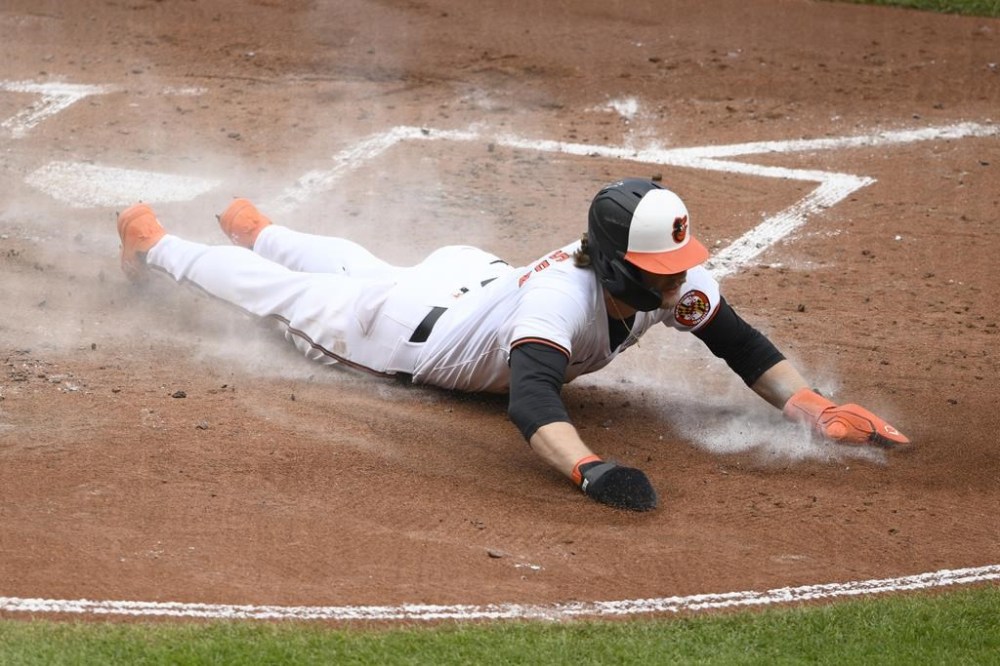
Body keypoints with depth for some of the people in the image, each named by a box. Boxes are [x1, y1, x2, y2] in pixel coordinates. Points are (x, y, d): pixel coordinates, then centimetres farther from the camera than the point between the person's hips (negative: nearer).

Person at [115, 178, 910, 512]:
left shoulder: (678, 281, -29)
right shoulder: (563, 297, -49)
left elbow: (744, 346, -18)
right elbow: (530, 397, -63)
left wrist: (812, 407, -34)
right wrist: (589, 469, -79)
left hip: (477, 275, 6)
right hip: (414, 326, -6)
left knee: (362, 272, 36)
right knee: (284, 293, 20)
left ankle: (255, 229, 66)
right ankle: (155, 245, 46)